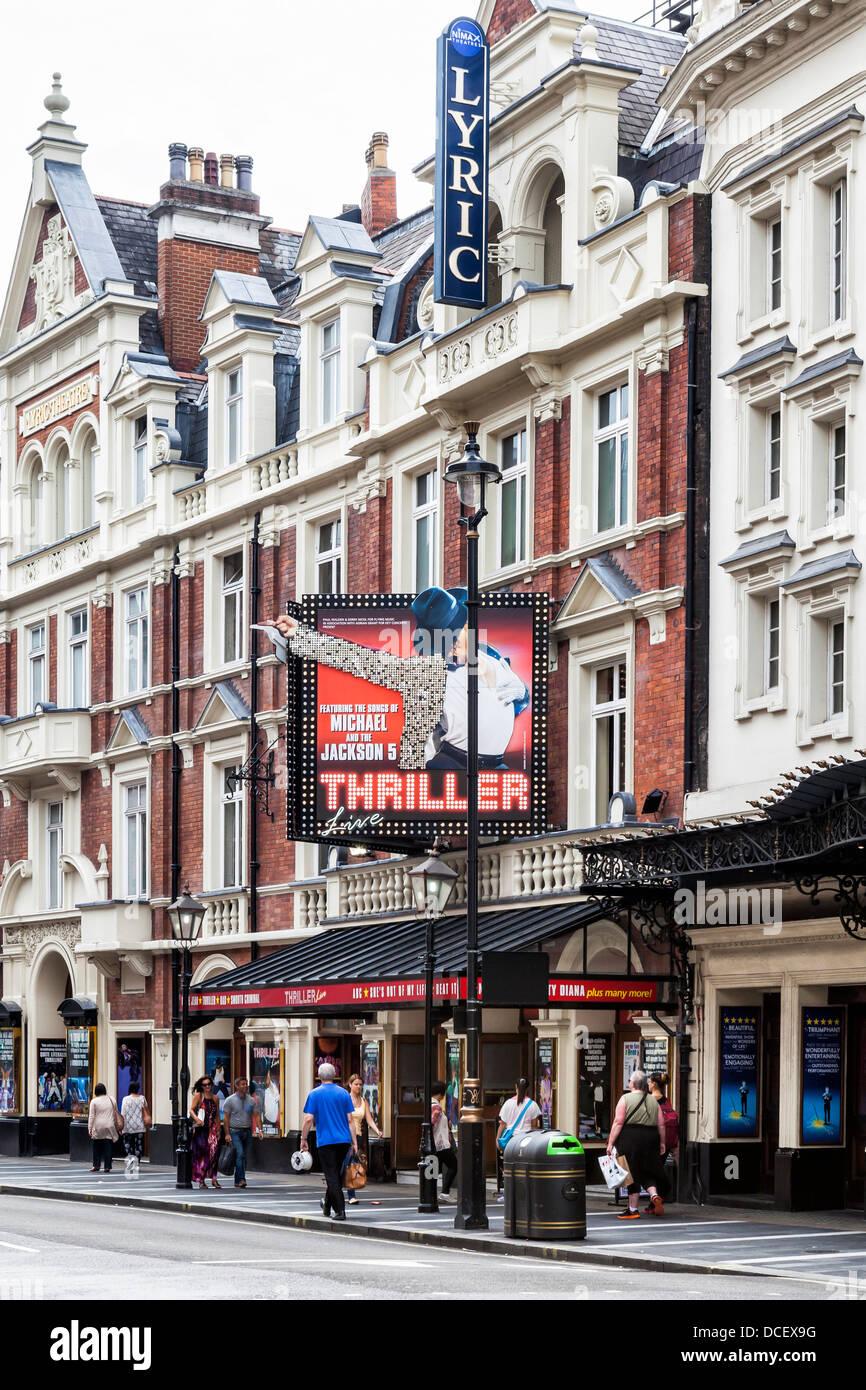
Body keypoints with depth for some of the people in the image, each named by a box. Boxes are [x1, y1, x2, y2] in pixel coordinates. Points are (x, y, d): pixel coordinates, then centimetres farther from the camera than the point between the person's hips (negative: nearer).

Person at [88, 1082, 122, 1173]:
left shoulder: (94, 1101, -3)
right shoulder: (112, 1100, 7)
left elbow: (91, 1116, -4)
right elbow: (116, 1114, 13)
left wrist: (90, 1129, -1)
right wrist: (117, 1126, 22)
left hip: (98, 1128, -2)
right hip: (109, 1127, 2)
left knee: (97, 1147, 10)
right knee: (108, 1147, 2)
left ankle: (96, 1165, 11)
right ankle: (107, 1166, 0)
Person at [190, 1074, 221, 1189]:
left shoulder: (215, 1098, 14)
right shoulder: (198, 1096, 3)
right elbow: (191, 1110, -3)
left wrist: (218, 1130, 13)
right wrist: (196, 1118, -23)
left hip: (212, 1128, 3)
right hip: (201, 1128, -3)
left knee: (213, 1151, -10)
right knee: (201, 1153, -3)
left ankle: (213, 1178, -8)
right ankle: (201, 1180, 4)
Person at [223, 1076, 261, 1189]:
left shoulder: (251, 1100, 8)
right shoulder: (230, 1100, -3)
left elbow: (256, 1116, 7)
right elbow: (226, 1118, -3)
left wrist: (259, 1130, -6)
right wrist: (227, 1134, -10)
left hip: (247, 1132, 4)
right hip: (235, 1132, -4)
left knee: (243, 1157, 7)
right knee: (240, 1155, -17)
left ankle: (237, 1181, 15)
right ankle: (241, 1179, -21)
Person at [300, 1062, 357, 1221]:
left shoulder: (315, 1094, -3)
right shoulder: (344, 1093, 6)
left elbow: (308, 1119, -8)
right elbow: (350, 1120, 4)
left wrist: (303, 1139, 3)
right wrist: (354, 1142, 7)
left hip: (325, 1141, -4)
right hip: (344, 1140, 4)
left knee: (332, 1176, -2)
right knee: (336, 1174, 18)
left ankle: (340, 1211, -10)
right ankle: (328, 1205, 32)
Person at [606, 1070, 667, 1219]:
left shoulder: (625, 1099, -3)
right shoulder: (653, 1100, 11)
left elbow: (618, 1123, -9)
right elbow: (661, 1124, 9)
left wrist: (610, 1143, -6)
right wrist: (662, 1143, 18)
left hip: (631, 1138, -4)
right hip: (651, 1139, 4)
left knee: (633, 1174, 2)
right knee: (648, 1172, 15)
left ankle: (633, 1210, 6)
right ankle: (654, 1195, -10)